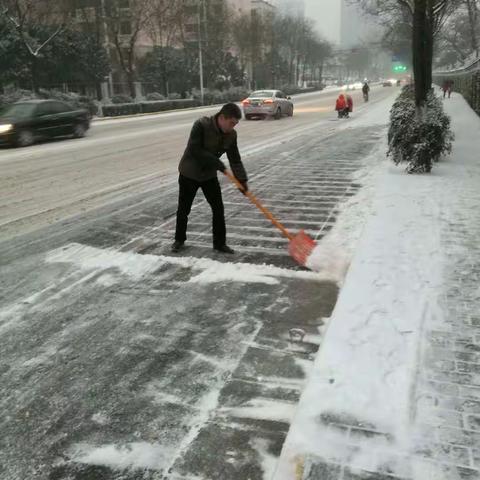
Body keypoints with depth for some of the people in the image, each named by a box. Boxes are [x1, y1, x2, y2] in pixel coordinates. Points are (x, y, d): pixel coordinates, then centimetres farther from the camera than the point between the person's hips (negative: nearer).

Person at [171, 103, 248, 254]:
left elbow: (235, 159, -5)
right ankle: (179, 239, 29)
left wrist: (242, 180, -16)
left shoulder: (231, 135, -9)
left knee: (218, 208, 0)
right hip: (189, 174, -4)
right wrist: (216, 162, -30)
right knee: (183, 209, 9)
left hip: (209, 175, 4)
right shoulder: (201, 125, -25)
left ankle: (219, 243, 13)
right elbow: (194, 150, -29)